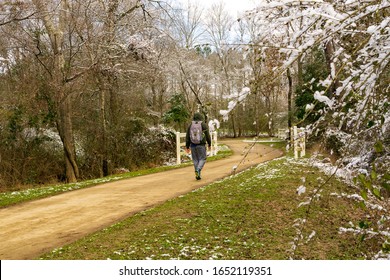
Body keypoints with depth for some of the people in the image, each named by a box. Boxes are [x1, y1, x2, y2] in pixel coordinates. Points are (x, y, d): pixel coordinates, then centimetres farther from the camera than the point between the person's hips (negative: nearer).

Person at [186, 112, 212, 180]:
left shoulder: (190, 125, 2)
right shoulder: (204, 125, -5)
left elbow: (187, 137, 1)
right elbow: (207, 136, -4)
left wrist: (187, 147, 6)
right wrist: (209, 144, 10)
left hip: (193, 145, 3)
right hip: (201, 145, -3)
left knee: (195, 160, 13)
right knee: (202, 159, 7)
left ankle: (198, 174, 12)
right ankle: (198, 170, -18)